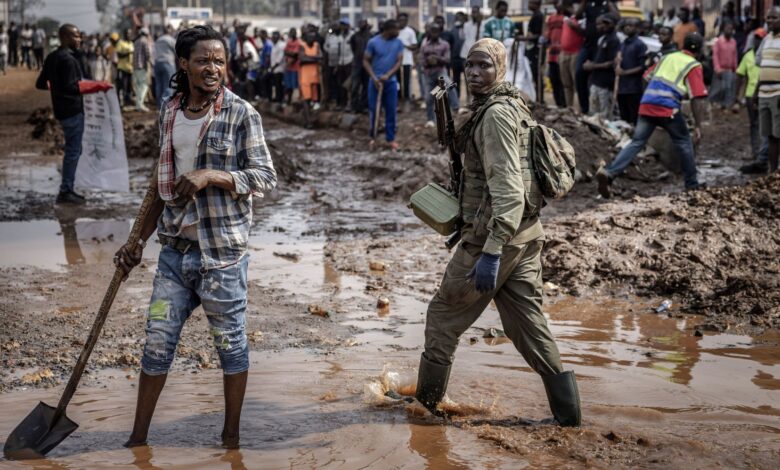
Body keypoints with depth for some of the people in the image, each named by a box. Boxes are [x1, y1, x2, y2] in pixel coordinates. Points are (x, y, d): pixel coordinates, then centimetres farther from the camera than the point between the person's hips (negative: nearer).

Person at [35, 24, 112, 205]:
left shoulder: (51, 57, 11)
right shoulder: (68, 59, -18)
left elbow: (41, 84, 17)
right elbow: (72, 87, -27)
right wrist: (98, 85, -25)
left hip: (62, 109, 10)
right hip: (72, 110, -10)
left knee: (72, 150, 17)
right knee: (73, 151, -4)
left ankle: (67, 189, 20)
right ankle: (65, 192, -1)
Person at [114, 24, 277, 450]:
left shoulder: (241, 113, -8)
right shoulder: (170, 112, 8)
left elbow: (265, 177, -9)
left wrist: (211, 176, -22)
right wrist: (139, 241, 16)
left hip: (222, 251, -5)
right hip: (175, 249, 5)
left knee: (230, 343, 7)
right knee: (157, 343, 10)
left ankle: (231, 438, 21)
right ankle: (138, 437, 22)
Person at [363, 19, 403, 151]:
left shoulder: (398, 43, 1)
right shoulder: (373, 42, -6)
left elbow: (399, 61, -2)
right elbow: (366, 61, -3)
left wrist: (388, 75, -16)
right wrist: (374, 78, -13)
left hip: (391, 82, 2)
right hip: (375, 81, -2)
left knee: (391, 111, 4)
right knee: (373, 110, 3)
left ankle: (391, 139, 12)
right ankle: (373, 137, 17)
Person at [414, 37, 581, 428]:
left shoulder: (496, 114, -15)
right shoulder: (514, 106, 16)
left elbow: (507, 188, -24)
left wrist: (491, 252, -28)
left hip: (495, 236, -9)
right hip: (527, 234, 9)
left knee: (444, 315, 7)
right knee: (529, 324, 10)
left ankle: (426, 403, 18)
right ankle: (568, 413, 9)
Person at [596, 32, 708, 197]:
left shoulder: (667, 57, 20)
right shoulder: (694, 66, 4)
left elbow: (648, 77, 24)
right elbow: (697, 99, -4)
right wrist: (697, 125, -3)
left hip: (646, 104, 5)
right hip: (668, 109, -4)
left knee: (636, 143, 2)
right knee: (684, 143, 13)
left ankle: (608, 172, -15)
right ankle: (692, 184, 19)